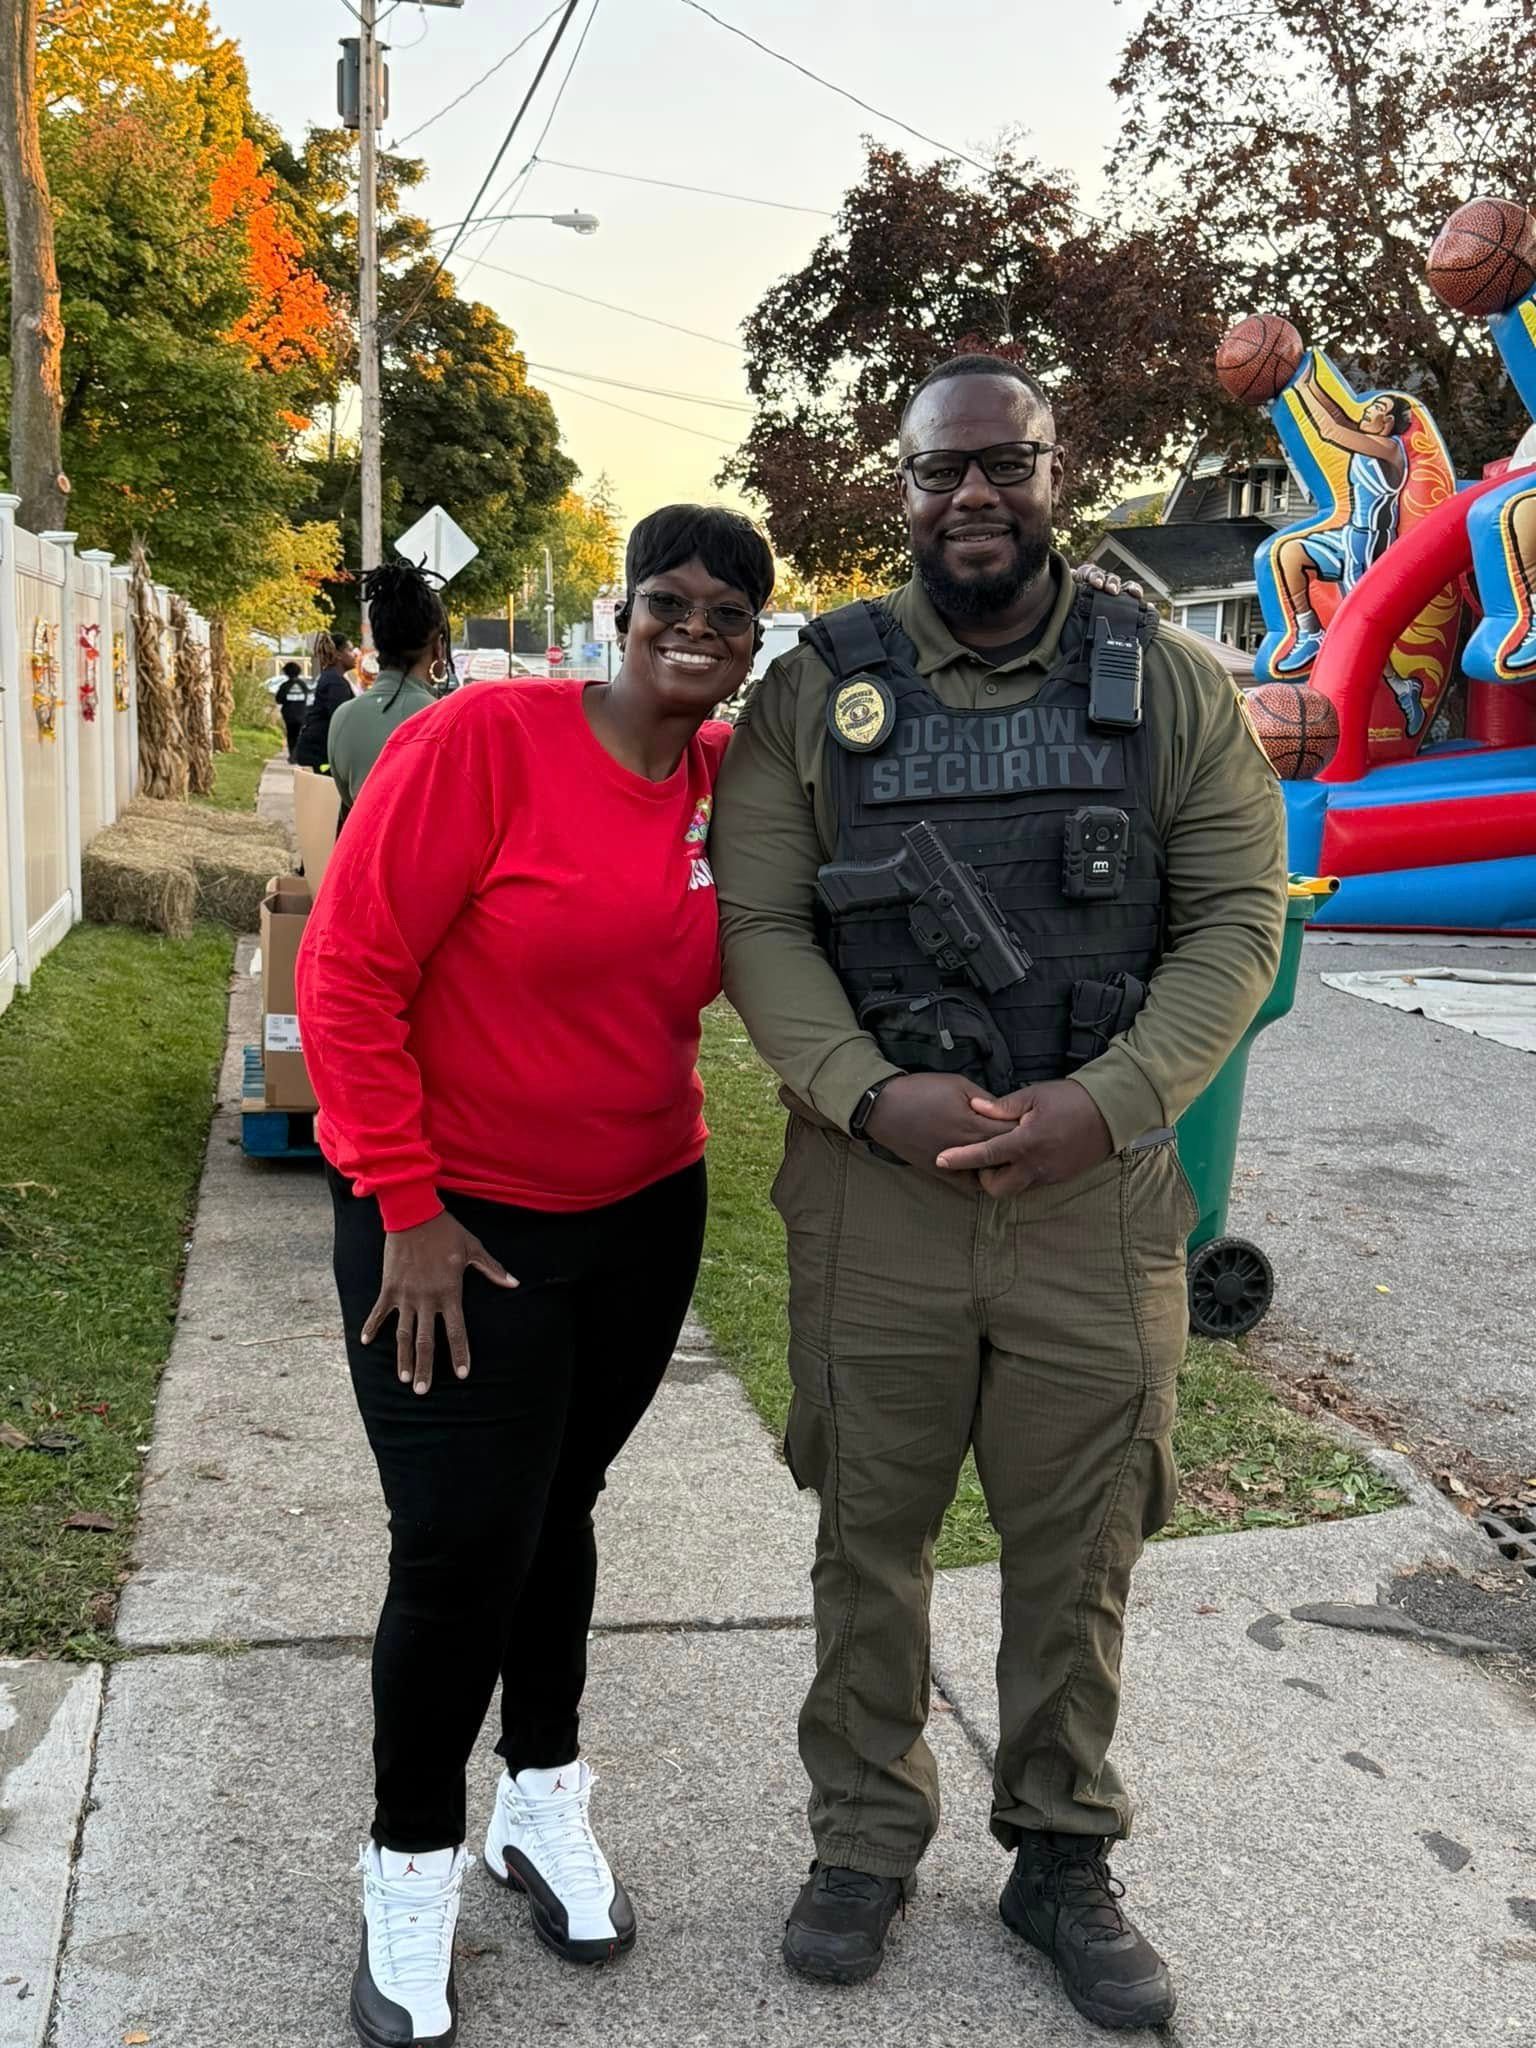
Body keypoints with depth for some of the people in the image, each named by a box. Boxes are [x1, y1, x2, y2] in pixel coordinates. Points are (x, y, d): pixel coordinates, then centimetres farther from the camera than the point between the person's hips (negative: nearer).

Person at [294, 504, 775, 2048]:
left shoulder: (730, 784, -2)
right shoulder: (485, 738, -19)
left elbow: (757, 963, 15)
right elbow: (348, 971, -18)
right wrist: (406, 1206, -17)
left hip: (643, 1216, 5)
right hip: (451, 1224, -5)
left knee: (556, 1511, 19)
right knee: (460, 1550, 0)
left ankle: (543, 1806, 39)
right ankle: (410, 1874, 23)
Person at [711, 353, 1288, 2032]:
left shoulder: (1169, 684, 2)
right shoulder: (814, 692, 2)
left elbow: (1235, 916, -1)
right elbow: (758, 924, -2)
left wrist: (1108, 1100, -15)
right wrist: (876, 1094, -18)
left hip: (1098, 1188, 0)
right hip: (873, 1186, 0)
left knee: (1078, 1549, 11)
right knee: (870, 1531, 13)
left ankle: (1063, 1860, 32)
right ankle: (863, 1840, 33)